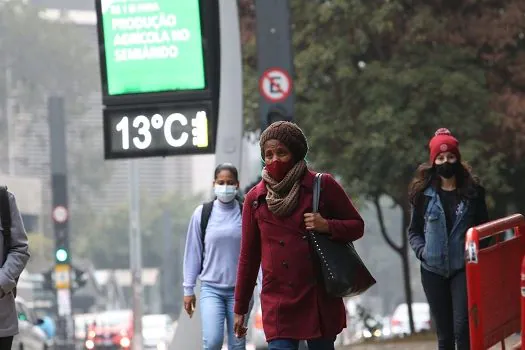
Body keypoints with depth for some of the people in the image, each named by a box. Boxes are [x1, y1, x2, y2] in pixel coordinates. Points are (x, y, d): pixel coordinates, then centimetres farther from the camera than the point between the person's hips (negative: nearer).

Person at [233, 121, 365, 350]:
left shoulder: (322, 186, 1)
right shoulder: (255, 199, 6)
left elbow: (356, 226, 9)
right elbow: (248, 257, 12)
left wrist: (327, 226, -12)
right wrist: (240, 308, 13)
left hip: (320, 300, 0)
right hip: (278, 303, 0)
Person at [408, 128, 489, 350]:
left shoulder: (472, 190, 3)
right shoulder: (423, 193, 3)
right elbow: (414, 231, 9)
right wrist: (422, 251, -9)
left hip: (464, 268, -1)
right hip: (433, 271, 2)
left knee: (463, 330, -13)